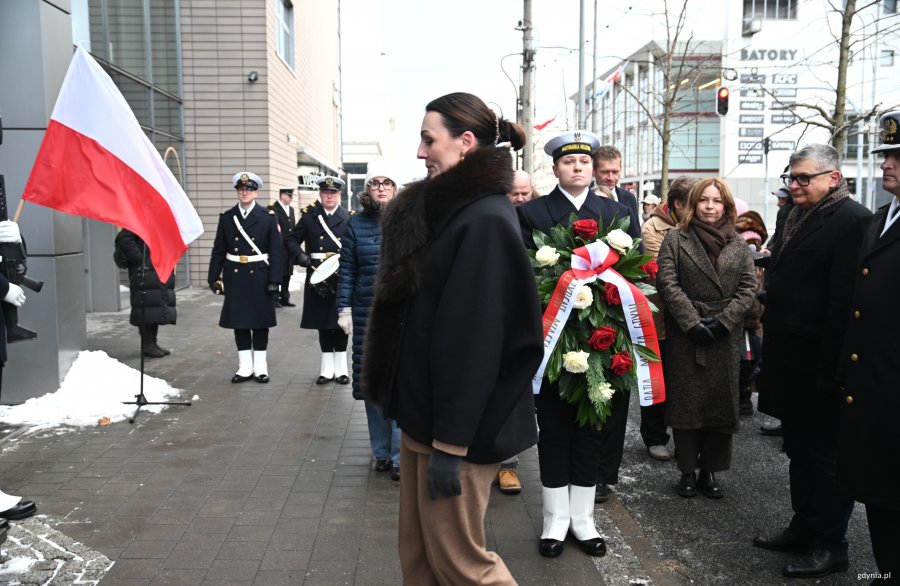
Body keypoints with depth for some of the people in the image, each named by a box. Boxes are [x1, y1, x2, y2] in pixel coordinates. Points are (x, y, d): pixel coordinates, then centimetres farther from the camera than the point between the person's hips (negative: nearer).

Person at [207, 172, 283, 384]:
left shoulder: (268, 217, -1)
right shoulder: (226, 217, 6)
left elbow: (276, 251, -5)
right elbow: (218, 251, 7)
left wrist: (274, 279, -11)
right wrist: (214, 277, 1)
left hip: (260, 277, -2)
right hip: (235, 278, 2)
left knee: (260, 322, 6)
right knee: (239, 322, 7)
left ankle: (260, 367, 16)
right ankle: (245, 367, 17)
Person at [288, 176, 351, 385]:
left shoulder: (349, 218, 2)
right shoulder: (309, 216, 6)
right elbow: (293, 240, 8)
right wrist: (299, 255, -10)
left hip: (342, 278, -1)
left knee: (340, 322, 6)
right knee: (322, 323, 8)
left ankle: (341, 367, 18)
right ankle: (327, 368, 19)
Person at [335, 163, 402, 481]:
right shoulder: (356, 224, 5)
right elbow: (347, 270, 6)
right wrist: (345, 309, 1)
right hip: (368, 315, 2)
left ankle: (401, 456, 6)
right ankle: (381, 452, 22)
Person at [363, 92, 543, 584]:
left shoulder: (486, 223, -19)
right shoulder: (446, 209, 11)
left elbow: (475, 344, -23)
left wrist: (450, 444, -21)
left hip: (457, 428, -9)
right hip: (422, 414, 9)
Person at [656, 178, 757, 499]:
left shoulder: (738, 245, 10)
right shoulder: (676, 239, 2)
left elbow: (748, 287, 4)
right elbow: (667, 283, -6)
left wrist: (722, 320, -9)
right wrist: (692, 322, -13)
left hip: (726, 337, 3)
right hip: (685, 336, -2)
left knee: (721, 403, 5)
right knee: (686, 403, 2)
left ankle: (709, 471, 16)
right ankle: (688, 471, 12)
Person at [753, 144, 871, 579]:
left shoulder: (852, 221, -16)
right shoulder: (798, 219, 13)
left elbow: (846, 302, -21)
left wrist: (829, 369, -23)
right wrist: (773, 355, 14)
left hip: (820, 367, -9)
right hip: (791, 364, 9)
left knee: (826, 454, 5)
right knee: (800, 450, 18)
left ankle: (830, 546, 19)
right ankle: (804, 528, 33)